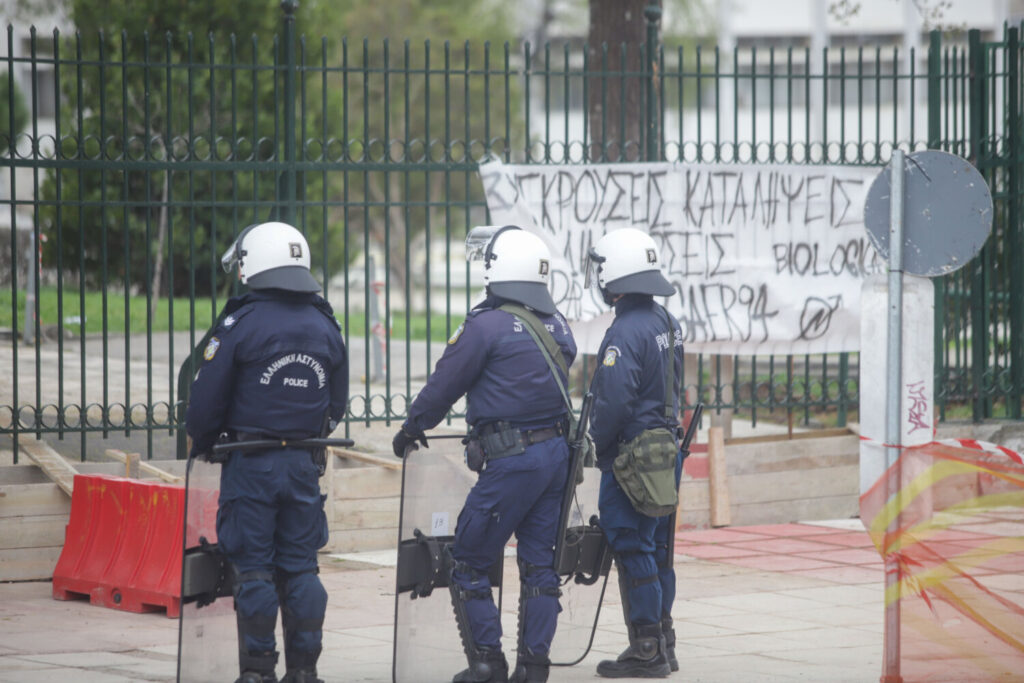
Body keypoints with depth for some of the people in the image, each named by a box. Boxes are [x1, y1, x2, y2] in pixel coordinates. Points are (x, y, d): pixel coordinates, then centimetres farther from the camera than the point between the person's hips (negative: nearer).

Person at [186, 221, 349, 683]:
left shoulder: (240, 324, -11)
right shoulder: (324, 327, 6)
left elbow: (206, 401, -8)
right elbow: (337, 406, 13)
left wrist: (202, 446, 9)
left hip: (251, 465, -4)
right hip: (304, 465, 4)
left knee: (253, 567, 1)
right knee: (300, 566, 9)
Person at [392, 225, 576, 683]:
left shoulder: (485, 326, -11)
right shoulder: (557, 326, 10)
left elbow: (444, 386, -3)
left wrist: (412, 429, 13)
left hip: (512, 459, -7)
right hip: (557, 451, 7)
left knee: (468, 562, 3)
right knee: (539, 562, 11)